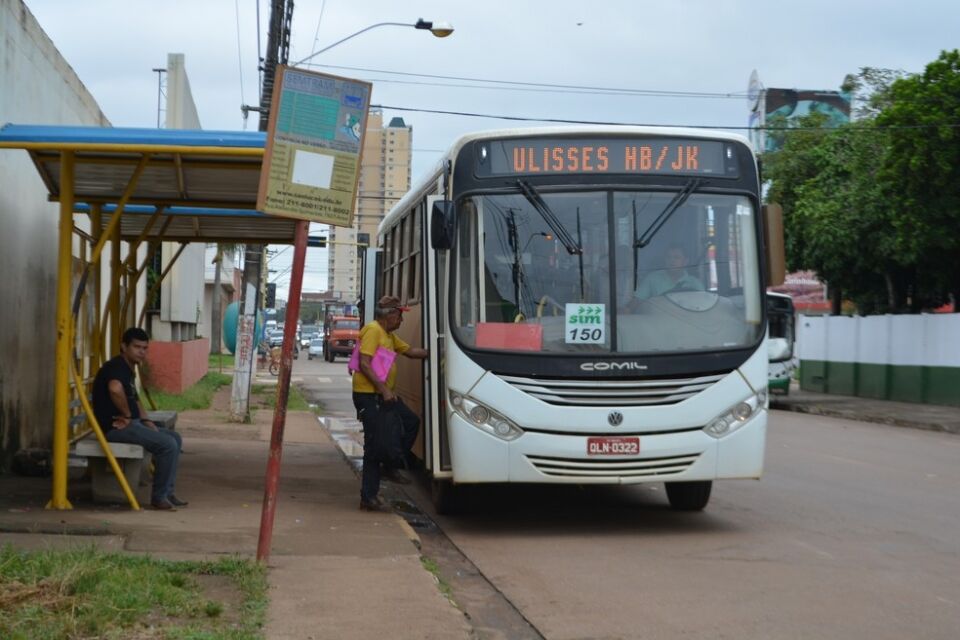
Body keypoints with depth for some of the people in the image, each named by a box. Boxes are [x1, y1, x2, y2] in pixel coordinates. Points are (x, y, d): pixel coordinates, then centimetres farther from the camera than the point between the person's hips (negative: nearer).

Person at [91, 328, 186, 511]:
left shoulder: (128, 369, 19)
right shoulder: (116, 366, -15)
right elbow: (115, 389, -38)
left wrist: (145, 420, 14)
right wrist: (127, 415, -24)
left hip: (129, 424, 11)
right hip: (115, 427, -11)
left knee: (175, 438, 14)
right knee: (167, 444, -20)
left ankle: (167, 492, 11)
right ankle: (158, 497, -10)